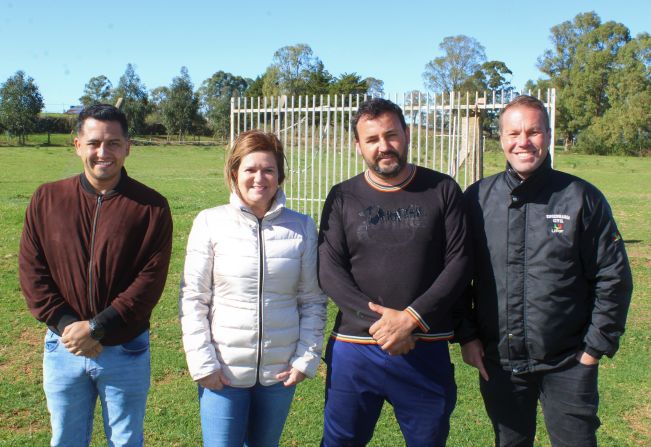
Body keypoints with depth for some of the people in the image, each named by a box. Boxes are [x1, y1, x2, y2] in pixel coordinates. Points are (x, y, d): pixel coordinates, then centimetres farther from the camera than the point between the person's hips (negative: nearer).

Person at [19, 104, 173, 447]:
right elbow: (31, 271, -1)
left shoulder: (151, 206, -8)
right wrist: (66, 325, -13)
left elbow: (151, 279, -13)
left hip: (125, 351, -2)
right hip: (63, 348, 2)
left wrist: (97, 327, -18)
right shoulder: (47, 200, 0)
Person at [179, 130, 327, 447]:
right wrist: (202, 363, -8)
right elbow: (193, 298, -5)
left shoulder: (302, 227, -2)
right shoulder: (210, 222, -7)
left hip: (280, 370, 2)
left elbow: (313, 300, 2)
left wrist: (307, 358, -2)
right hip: (223, 370, -2)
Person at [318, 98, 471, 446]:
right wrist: (377, 321, -15)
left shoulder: (442, 190, 2)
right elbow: (329, 271, -3)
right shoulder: (342, 198, 4)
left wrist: (411, 318, -14)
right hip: (354, 349, 1)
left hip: (427, 350, 0)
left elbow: (459, 262, -3)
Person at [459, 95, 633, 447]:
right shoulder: (478, 198, -1)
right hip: (498, 363, 2)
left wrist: (596, 345, -4)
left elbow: (613, 277, -2)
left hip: (568, 365, -1)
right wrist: (467, 335, 1)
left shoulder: (581, 198, -6)